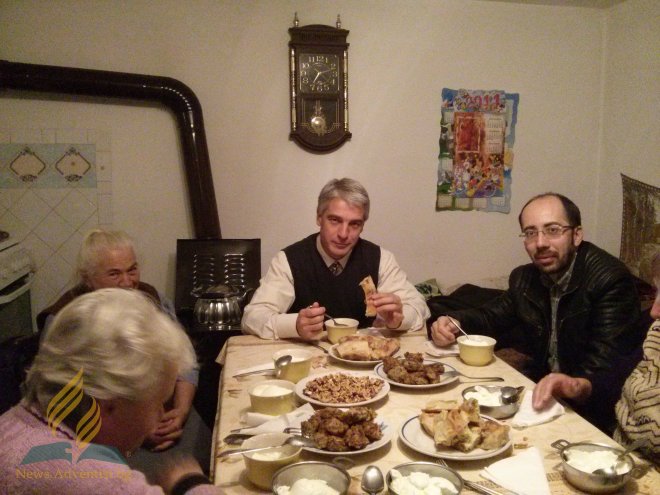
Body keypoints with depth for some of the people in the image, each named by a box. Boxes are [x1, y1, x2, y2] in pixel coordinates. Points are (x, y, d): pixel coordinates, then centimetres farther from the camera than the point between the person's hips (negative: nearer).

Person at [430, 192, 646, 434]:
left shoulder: (611, 279, -18)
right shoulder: (524, 278, 3)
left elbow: (609, 359, -26)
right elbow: (492, 315, 15)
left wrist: (581, 385, -48)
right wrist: (451, 323, -7)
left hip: (590, 411, -6)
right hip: (539, 391, 7)